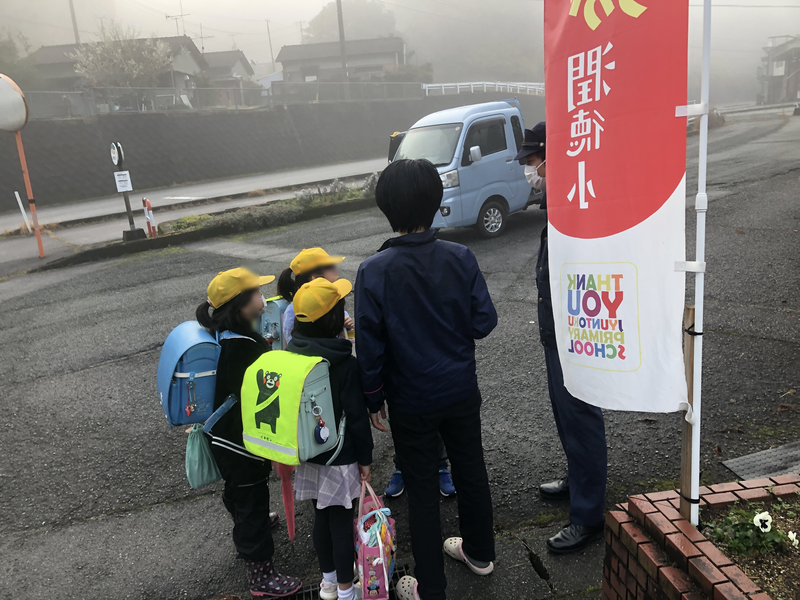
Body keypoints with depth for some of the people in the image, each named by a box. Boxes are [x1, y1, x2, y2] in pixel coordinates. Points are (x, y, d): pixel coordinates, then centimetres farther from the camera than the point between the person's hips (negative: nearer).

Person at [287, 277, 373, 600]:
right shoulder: (345, 363, -21)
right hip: (340, 458, -6)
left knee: (321, 516, 20)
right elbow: (357, 416, -16)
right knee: (341, 523, 8)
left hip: (308, 455, 6)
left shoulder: (291, 356, -4)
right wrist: (365, 458, -4)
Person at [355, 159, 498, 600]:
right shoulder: (461, 258, -12)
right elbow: (484, 322, -6)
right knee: (471, 472, 23)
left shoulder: (374, 271, -19)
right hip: (461, 391, 3)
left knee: (422, 491, 12)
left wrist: (374, 400, 0)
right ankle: (479, 552, 46)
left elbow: (370, 348, -14)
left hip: (412, 403, -3)